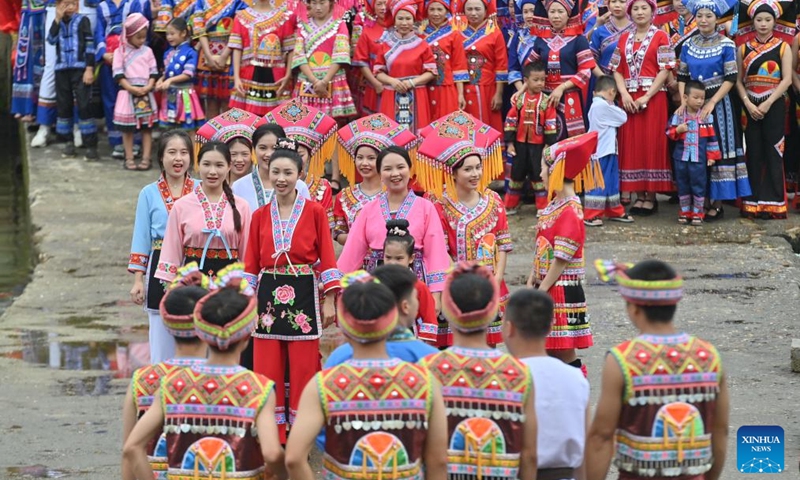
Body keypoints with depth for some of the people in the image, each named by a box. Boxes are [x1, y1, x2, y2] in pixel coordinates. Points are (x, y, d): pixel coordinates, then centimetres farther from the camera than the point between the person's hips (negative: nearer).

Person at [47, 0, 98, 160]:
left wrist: (89, 69, -11)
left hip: (80, 68, -4)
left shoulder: (82, 21, 1)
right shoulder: (57, 22, 11)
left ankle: (91, 145, -8)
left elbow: (90, 45, -4)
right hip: (61, 69, 4)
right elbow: (51, 40, -6)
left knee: (83, 106, -9)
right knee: (64, 106, 7)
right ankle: (69, 141, 18)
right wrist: (58, 19, -11)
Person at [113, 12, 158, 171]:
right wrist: (132, 88, -16)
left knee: (147, 127, 3)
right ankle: (129, 158, 7)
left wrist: (148, 87, -10)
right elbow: (118, 74, -6)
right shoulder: (120, 51, 0)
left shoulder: (147, 51, 9)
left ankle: (146, 158, 5)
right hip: (128, 92, -2)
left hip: (146, 93, 2)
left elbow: (154, 72, 7)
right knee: (127, 128, 0)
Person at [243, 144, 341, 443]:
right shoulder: (260, 216, 8)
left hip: (304, 297, -2)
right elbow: (251, 264, 9)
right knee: (268, 371, 2)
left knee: (302, 370, -1)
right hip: (268, 296, 2)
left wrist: (329, 302, -5)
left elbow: (327, 258, 0)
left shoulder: (315, 212, 1)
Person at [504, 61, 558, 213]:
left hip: (538, 145, -2)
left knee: (539, 174, 3)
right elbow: (510, 122, 0)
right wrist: (509, 142, -3)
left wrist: (549, 145, -7)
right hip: (520, 143, 2)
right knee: (517, 173, 11)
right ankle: (510, 205, 22)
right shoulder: (518, 99, -3)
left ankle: (543, 207, 10)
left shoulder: (546, 101, -7)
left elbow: (550, 125, -5)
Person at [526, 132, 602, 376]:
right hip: (546, 286, 9)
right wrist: (532, 281, 13)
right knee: (550, 349, 13)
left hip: (561, 290, -9)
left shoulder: (570, 212, -18)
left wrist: (541, 291, -17)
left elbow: (561, 259, -20)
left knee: (563, 351, -4)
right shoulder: (554, 206, 11)